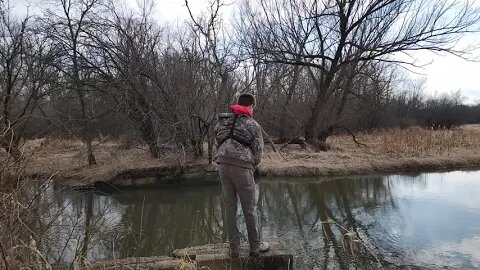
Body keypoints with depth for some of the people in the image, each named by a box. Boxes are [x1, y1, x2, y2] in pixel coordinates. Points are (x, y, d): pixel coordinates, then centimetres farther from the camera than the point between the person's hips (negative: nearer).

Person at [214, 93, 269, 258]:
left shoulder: (223, 121, 14)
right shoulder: (253, 125, 2)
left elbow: (217, 144, 11)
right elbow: (258, 153, 3)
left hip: (223, 165, 4)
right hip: (242, 167, -4)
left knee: (230, 207, 12)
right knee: (249, 209, 8)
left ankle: (234, 248, 19)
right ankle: (255, 247, 20)